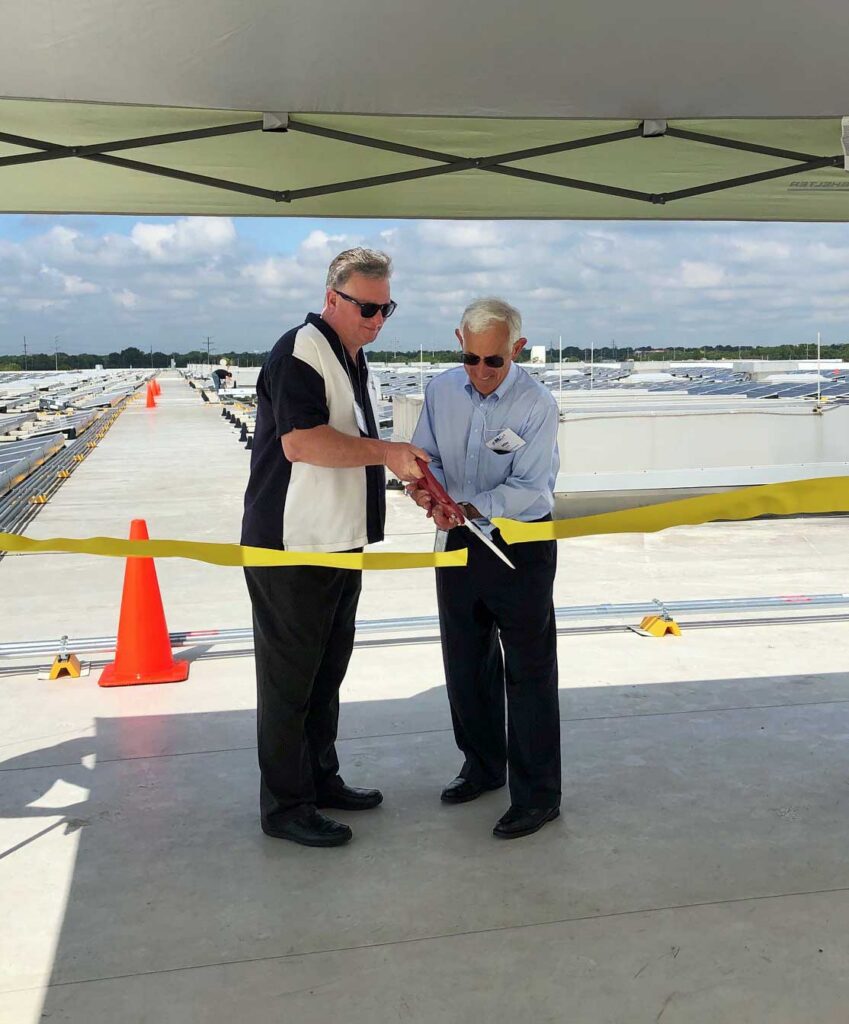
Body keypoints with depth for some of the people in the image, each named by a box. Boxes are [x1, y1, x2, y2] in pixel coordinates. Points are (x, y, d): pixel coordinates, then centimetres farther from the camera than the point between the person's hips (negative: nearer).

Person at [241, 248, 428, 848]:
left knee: (327, 668, 18)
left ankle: (321, 779, 33)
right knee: (290, 675, 0)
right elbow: (301, 441, -27)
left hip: (339, 543, 10)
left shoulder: (354, 356, 16)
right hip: (292, 548, -10)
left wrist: (404, 471, 11)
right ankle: (285, 807, 12)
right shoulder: (300, 351, -14)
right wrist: (385, 451, -23)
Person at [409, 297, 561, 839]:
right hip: (461, 543, 6)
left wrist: (468, 506, -33)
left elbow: (528, 489, -21)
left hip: (521, 548, -5)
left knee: (529, 672, 1)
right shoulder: (442, 390, -2)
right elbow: (426, 456, 4)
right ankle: (483, 766, 38)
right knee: (466, 663, 17)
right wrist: (425, 485, -18)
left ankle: (537, 796, 13)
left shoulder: (537, 404, -16)